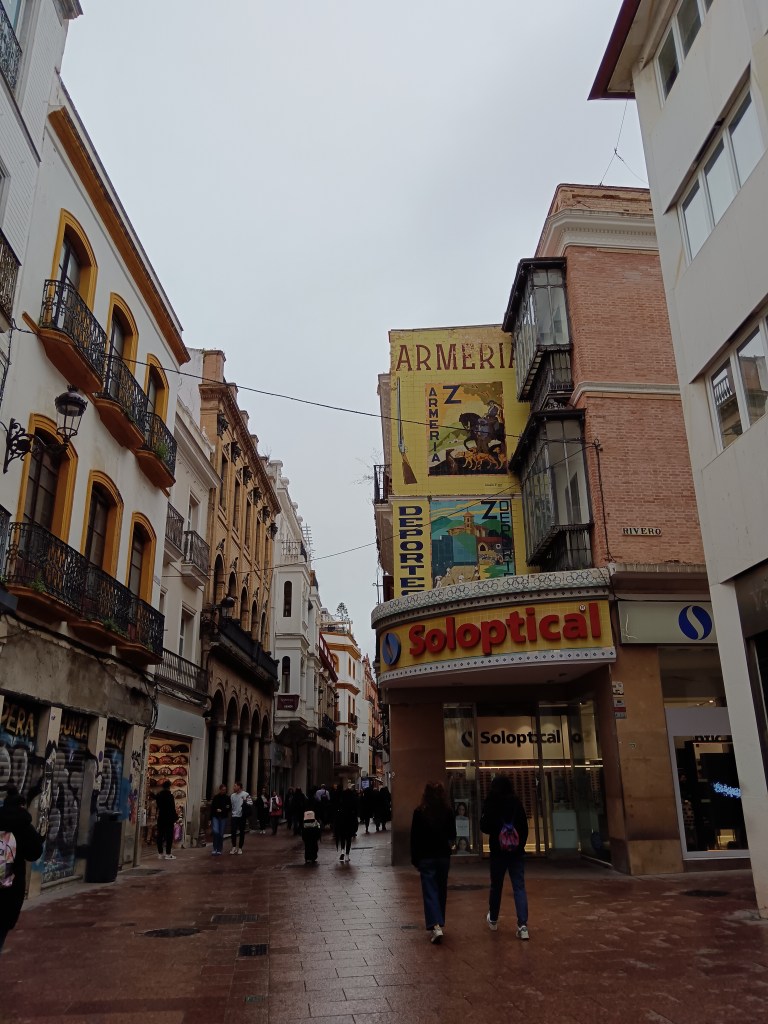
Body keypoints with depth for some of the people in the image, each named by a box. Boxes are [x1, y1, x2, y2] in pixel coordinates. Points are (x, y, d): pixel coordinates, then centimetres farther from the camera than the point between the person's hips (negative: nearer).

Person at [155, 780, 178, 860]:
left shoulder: (159, 795, 3)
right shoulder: (170, 795, -15)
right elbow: (172, 808, -13)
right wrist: (176, 817, -4)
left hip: (160, 818, 6)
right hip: (169, 818, -6)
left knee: (160, 835, 9)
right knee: (169, 835, -1)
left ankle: (160, 853, 13)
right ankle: (168, 854, -1)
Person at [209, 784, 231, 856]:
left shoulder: (227, 798, 3)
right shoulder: (216, 797, 1)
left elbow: (229, 808, 7)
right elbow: (212, 808, 1)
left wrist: (222, 810, -9)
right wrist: (210, 819, -5)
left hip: (224, 818, 1)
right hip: (215, 817, -1)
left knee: (221, 834, 2)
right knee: (215, 831, -17)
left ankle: (219, 850, 15)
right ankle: (215, 849, -5)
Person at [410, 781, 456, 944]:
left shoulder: (419, 812, -10)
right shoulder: (448, 812, -5)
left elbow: (414, 838, -6)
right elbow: (453, 836, 6)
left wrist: (415, 860, 2)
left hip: (426, 857, -3)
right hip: (444, 856, 3)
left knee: (429, 891, -2)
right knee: (441, 890, 17)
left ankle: (435, 926, -17)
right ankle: (440, 923, 29)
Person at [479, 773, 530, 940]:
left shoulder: (490, 804, -9)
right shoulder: (517, 803, -4)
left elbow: (484, 827, -6)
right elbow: (525, 827, 1)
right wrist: (521, 844, 12)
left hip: (498, 851, -1)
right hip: (517, 851, 1)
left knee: (496, 886, 16)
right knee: (519, 888, 0)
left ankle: (493, 919, 33)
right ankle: (522, 925, -12)